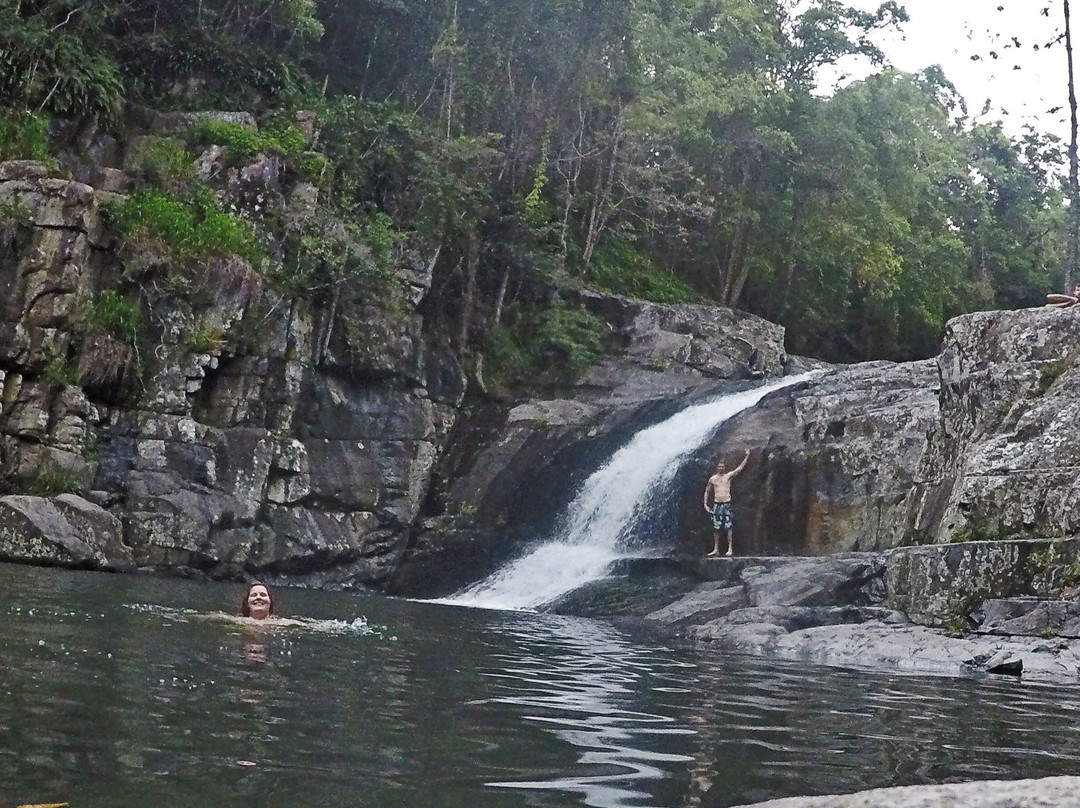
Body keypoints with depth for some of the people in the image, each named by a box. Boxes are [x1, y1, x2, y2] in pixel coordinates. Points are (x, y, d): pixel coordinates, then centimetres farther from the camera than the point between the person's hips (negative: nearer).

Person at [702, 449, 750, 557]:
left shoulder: (728, 476, 3)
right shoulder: (712, 479, 7)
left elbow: (740, 467, 1)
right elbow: (707, 491, 14)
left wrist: (746, 456, -3)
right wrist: (705, 504, 7)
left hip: (727, 503, -2)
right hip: (716, 504, 2)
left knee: (728, 527, -6)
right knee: (716, 528, 2)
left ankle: (730, 549, -6)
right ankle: (716, 549, 8)